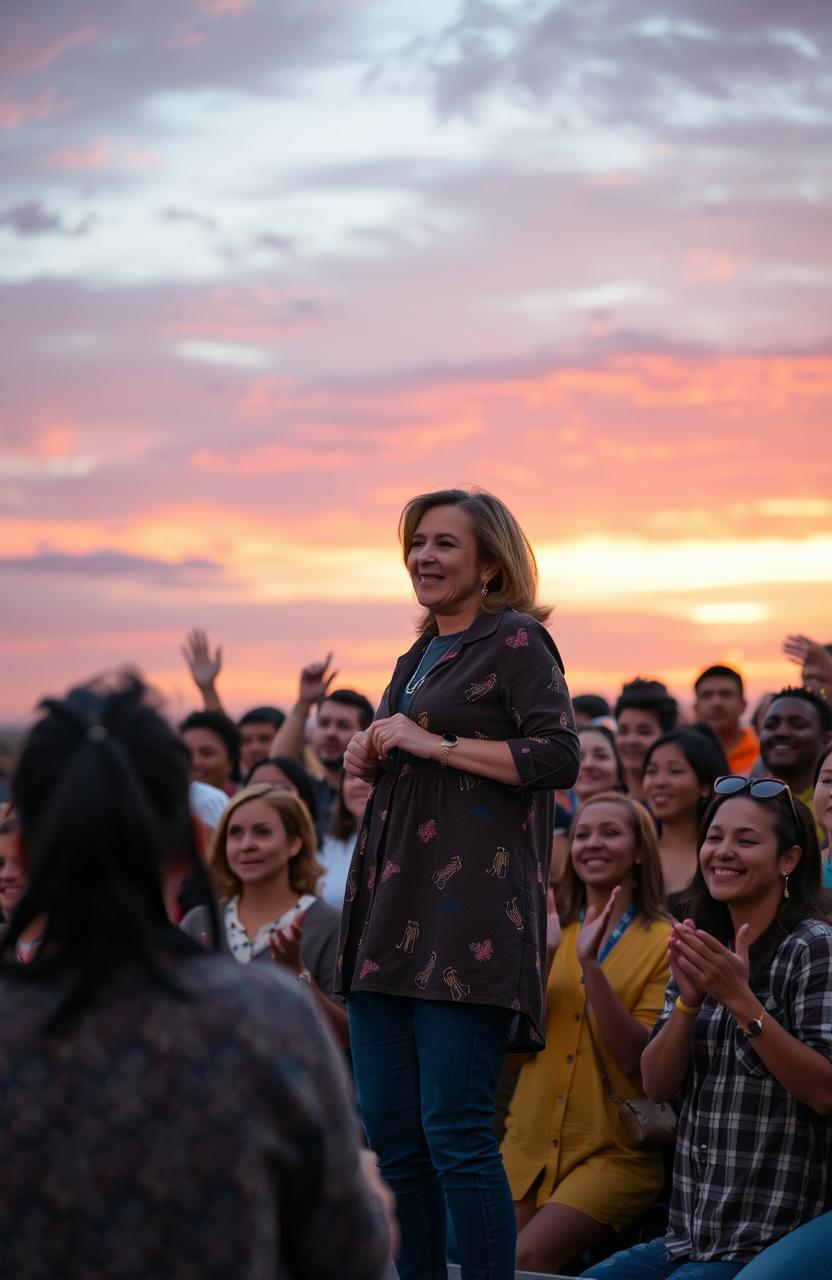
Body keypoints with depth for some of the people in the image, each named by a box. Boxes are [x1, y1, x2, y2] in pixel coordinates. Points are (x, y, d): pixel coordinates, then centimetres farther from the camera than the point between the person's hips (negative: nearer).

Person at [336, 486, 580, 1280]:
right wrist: (370, 759, 10)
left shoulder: (516, 643, -2)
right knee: (387, 1129, 7)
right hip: (392, 913, 8)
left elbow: (558, 757, -15)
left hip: (470, 909, -8)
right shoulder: (417, 660, 22)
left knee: (454, 1127, -11)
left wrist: (431, 743, -14)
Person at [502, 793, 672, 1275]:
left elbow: (637, 1058, -14)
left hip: (615, 1152, -5)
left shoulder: (664, 941, -4)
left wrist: (591, 965, -23)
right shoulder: (552, 931, 11)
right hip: (530, 1145, 5)